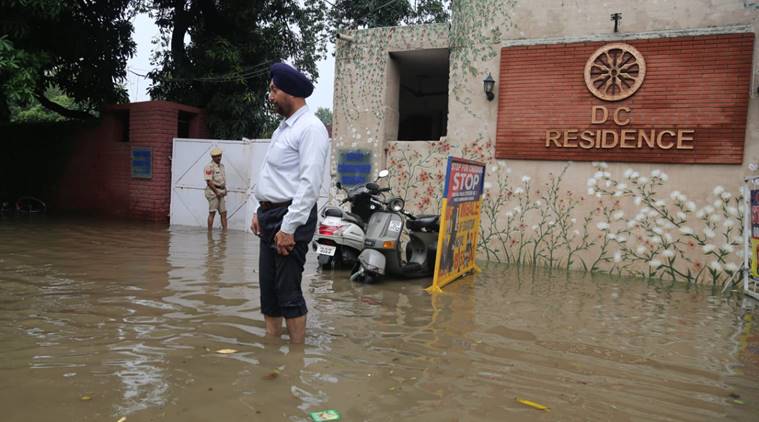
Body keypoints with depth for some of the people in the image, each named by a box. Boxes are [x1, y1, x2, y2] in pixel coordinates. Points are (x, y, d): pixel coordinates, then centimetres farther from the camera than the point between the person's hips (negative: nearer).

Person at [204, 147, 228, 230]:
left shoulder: (221, 166, 16)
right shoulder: (209, 167, -10)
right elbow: (209, 181, -16)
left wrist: (225, 189, 12)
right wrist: (216, 192, -18)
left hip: (221, 193, 8)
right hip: (213, 192, -8)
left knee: (223, 213, 6)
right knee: (212, 212, -4)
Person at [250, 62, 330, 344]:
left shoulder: (310, 128, -12)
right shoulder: (283, 128, 17)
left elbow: (309, 183, -20)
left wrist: (289, 227, -23)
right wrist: (262, 211, 13)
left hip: (291, 218, -9)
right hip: (271, 215, 9)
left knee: (288, 291, -5)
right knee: (268, 288, 13)